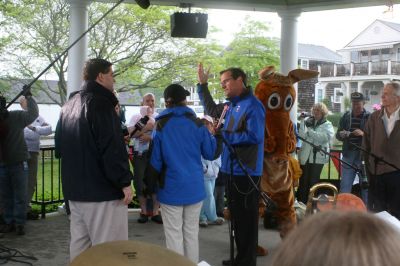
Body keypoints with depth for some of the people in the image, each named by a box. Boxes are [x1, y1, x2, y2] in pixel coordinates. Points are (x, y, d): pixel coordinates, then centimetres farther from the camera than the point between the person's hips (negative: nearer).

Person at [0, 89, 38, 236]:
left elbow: (33, 114, -12)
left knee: (20, 196, 2)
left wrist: (28, 97, -19)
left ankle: (19, 223, 8)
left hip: (18, 163, -3)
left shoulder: (17, 117, -4)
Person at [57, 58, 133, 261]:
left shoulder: (69, 105, 15)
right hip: (102, 189, -9)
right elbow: (112, 148, -21)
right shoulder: (101, 103, -13)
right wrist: (124, 181, -18)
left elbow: (60, 146, 25)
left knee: (79, 243, 16)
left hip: (74, 188, 9)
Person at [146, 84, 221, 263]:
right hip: (194, 187, 3)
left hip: (171, 188, -2)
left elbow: (155, 160, -5)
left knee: (174, 235, 4)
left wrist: (149, 185, 7)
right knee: (191, 232, 12)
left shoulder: (161, 125, -6)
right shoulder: (197, 123, -1)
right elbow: (211, 153, 4)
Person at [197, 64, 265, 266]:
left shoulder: (252, 105, -14)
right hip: (233, 170, 9)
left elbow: (254, 136, -23)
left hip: (246, 172, -9)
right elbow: (211, 109, 31)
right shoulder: (231, 105, 14)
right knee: (237, 216, 16)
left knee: (246, 218, 0)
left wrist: (224, 135, -16)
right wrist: (202, 85, 24)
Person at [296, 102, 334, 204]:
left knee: (313, 181, 2)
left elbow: (325, 137, -13)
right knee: (303, 181, 0)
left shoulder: (327, 125, 5)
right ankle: (301, 202, 6)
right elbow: (302, 135, -3)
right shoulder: (308, 122, 9)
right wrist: (302, 122, -10)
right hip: (305, 156, 2)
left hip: (318, 157, -1)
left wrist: (309, 131, -14)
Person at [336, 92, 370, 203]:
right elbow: (338, 135, 12)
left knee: (365, 186, 7)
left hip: (364, 157, -3)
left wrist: (363, 134, -24)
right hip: (348, 156, 3)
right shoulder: (346, 116, 9)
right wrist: (342, 134, -10)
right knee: (345, 187, 4)